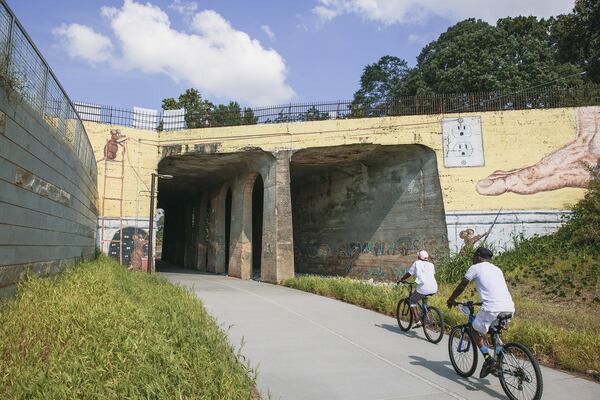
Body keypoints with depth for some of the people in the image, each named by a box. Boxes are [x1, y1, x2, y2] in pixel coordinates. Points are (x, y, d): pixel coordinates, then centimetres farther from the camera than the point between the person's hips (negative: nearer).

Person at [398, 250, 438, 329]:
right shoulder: (431, 264, 20)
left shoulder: (417, 263, 8)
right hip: (434, 289, 6)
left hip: (424, 289, -6)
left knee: (412, 301, 13)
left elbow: (408, 274, 10)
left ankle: (418, 321, -1)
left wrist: (401, 280, 25)